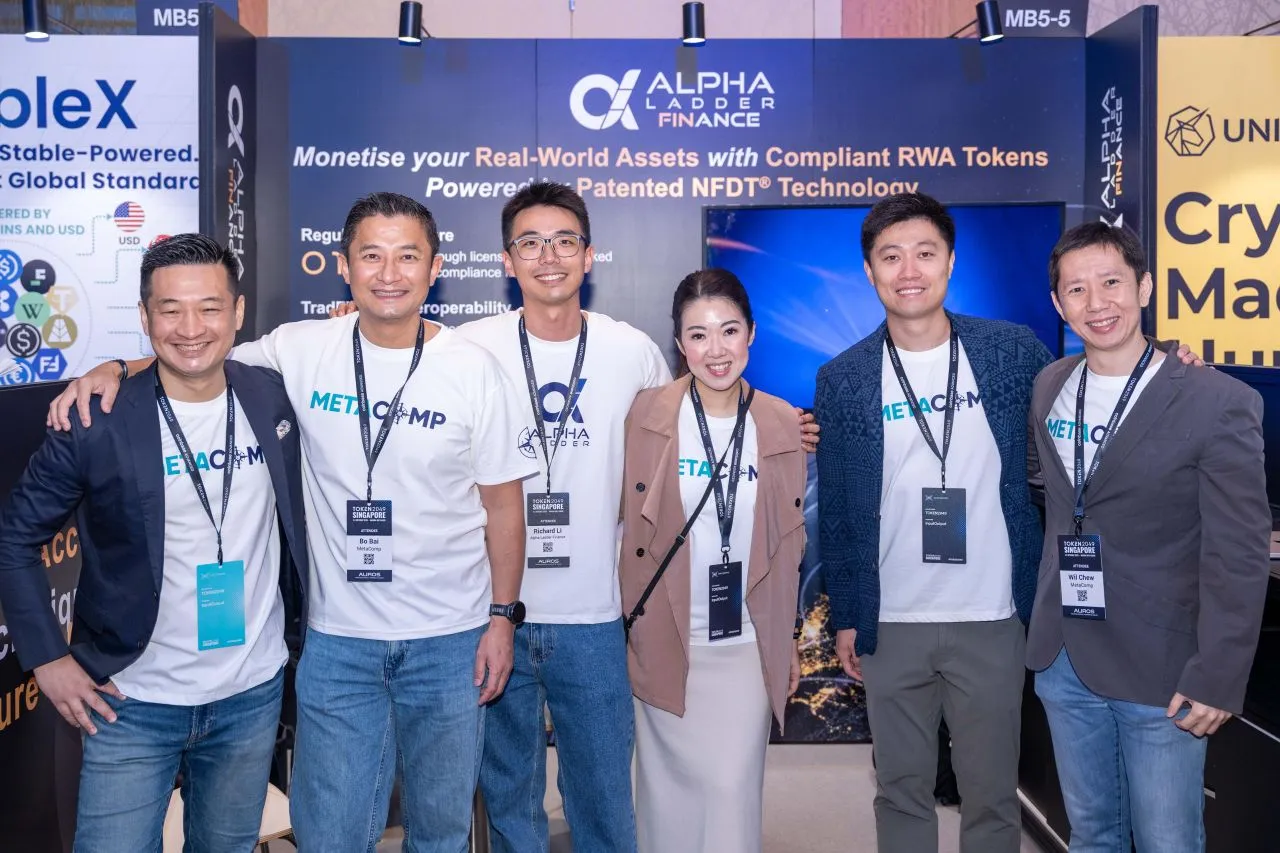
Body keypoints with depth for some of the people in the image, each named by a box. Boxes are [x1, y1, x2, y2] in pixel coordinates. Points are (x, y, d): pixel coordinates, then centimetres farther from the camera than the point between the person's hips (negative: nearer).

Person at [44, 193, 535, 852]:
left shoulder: (473, 369, -7)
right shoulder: (301, 350, -5)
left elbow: (502, 504, -1)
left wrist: (502, 616, -2)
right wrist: (114, 369, -8)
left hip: (451, 641, 0)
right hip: (338, 639, 1)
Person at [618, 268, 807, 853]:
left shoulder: (782, 425, 0)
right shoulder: (648, 416, -6)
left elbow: (787, 542, 8)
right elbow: (627, 525, -3)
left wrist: (788, 640, 11)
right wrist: (624, 625, -4)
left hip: (749, 645, 1)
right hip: (665, 640, -1)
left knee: (734, 787, 2)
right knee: (672, 786, 9)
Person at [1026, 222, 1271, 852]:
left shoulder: (1218, 403, -13)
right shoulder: (1049, 387, 4)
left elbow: (1239, 557, -12)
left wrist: (1217, 679, -14)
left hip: (1161, 674, -5)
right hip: (1062, 660, 5)